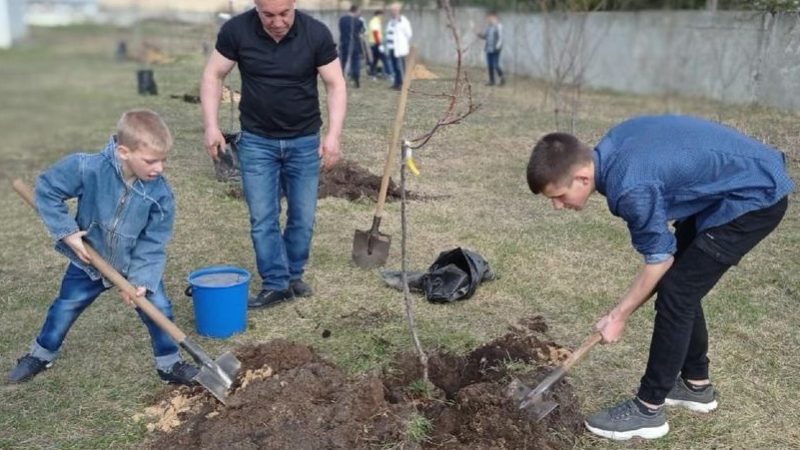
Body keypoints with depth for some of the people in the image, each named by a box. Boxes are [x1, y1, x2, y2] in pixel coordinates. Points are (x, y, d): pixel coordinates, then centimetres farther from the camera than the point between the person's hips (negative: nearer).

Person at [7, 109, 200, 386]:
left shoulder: (160, 193, -25)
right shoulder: (87, 168, -30)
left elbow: (154, 242, -17)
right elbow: (47, 190, -15)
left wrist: (141, 279, -25)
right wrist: (67, 232, -18)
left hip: (137, 265, 0)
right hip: (89, 261, 0)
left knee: (159, 309, -3)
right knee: (64, 309, 15)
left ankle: (170, 364, 18)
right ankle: (41, 355, 42)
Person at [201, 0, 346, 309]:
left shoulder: (316, 34, -13)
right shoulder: (236, 30, -12)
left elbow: (335, 85, -8)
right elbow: (213, 75, -2)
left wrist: (333, 135, -19)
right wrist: (211, 126, -12)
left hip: (305, 140, 0)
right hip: (256, 141, 0)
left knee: (303, 216, 7)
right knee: (262, 217, 0)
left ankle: (294, 275, 26)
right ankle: (275, 284, 12)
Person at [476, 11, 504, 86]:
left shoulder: (498, 26, -9)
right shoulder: (488, 26, 10)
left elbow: (500, 37, -12)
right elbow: (485, 36, 17)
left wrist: (498, 46, -19)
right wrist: (480, 34, -3)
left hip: (495, 49, -7)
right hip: (488, 49, 7)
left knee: (495, 65, -8)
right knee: (490, 66, 8)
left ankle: (501, 78, 11)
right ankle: (491, 81, 17)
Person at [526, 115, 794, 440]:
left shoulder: (631, 187, -31)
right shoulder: (611, 149, -5)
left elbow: (659, 260, -16)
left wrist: (619, 316, -4)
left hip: (756, 196, -10)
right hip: (739, 180, 10)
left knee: (675, 292, -9)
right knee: (681, 284, 13)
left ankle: (649, 409, 2)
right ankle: (696, 384, 29)